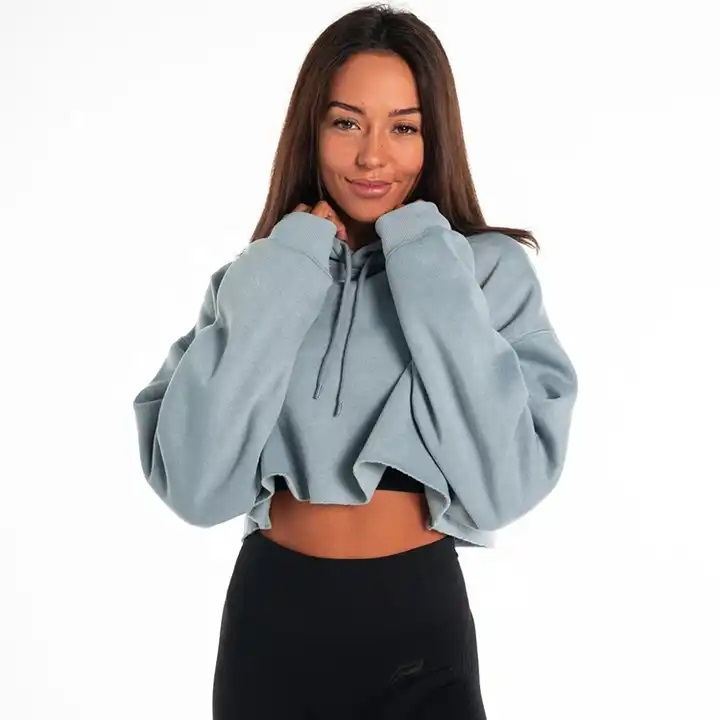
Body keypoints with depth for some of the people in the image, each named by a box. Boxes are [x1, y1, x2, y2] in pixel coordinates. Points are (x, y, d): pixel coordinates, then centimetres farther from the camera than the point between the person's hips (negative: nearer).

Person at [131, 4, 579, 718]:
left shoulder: (489, 268, -8)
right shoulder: (259, 273, -1)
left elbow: (504, 484, -19)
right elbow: (194, 486, -12)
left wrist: (431, 277, -19)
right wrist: (280, 286, -16)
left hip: (419, 620, -2)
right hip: (270, 615, 2)